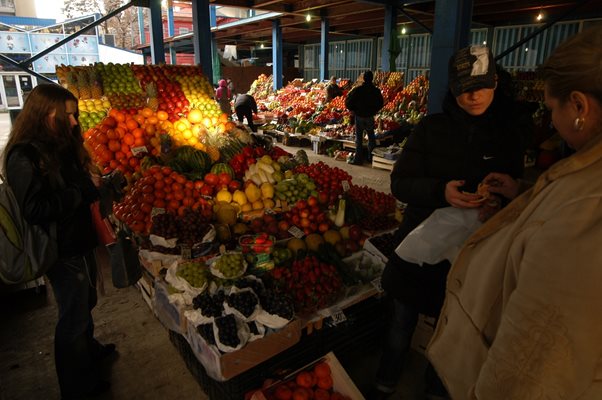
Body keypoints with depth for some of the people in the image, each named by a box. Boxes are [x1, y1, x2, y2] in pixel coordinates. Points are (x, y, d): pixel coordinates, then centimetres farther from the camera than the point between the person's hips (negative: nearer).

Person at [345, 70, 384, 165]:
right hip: (370, 117, 2)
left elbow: (348, 102, -11)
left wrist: (352, 110, 4)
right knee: (371, 137, 17)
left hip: (359, 117, -2)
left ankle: (358, 159, 8)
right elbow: (380, 103, 8)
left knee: (359, 138, 6)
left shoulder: (357, 89, -13)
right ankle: (371, 157, 23)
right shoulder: (376, 90, -4)